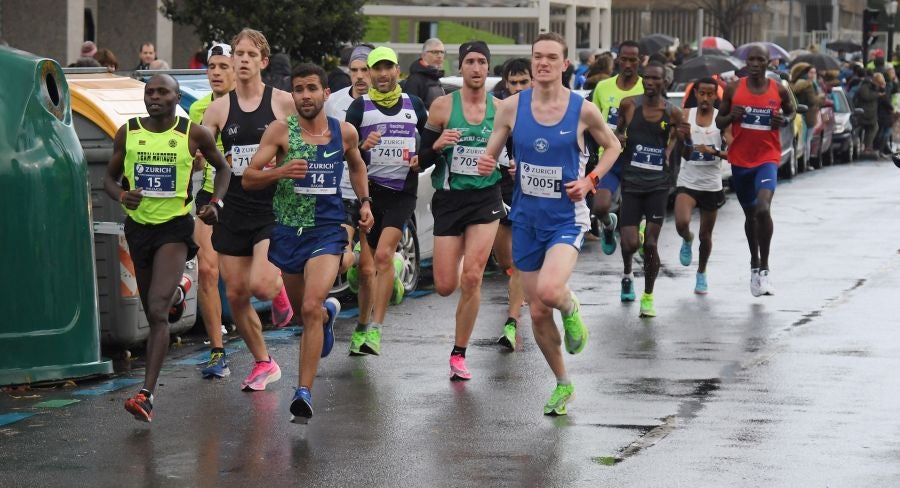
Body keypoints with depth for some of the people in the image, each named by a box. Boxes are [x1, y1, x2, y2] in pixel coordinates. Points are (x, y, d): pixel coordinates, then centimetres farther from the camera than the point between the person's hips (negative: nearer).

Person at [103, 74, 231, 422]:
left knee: (158, 311, -18)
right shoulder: (127, 133, 0)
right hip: (139, 225, 4)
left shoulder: (193, 134, -5)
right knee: (153, 313, 17)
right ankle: (178, 289, 57)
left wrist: (216, 203, -4)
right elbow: (110, 178, 9)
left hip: (175, 227, -4)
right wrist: (123, 195, -13)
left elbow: (222, 167, 12)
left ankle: (147, 395, -22)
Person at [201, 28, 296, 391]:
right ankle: (264, 364, 25)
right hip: (233, 211, 4)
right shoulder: (219, 109, 6)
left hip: (274, 210, -4)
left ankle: (279, 290, 16)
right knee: (236, 295, 6)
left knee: (260, 285, -22)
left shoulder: (284, 102, -3)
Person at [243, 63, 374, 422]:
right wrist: (280, 172, -26)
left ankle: (304, 391, -20)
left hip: (327, 231, -2)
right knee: (301, 307, 19)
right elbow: (248, 178, -8)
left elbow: (357, 166, 24)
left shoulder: (345, 133, 2)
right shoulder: (280, 131, -5)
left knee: (311, 307, -20)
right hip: (288, 230, 2)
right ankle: (329, 312, 58)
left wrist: (364, 202, 12)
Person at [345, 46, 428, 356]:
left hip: (403, 193, 0)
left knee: (383, 254, -16)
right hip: (369, 190, 0)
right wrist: (362, 147, -21)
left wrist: (422, 159, 1)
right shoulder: (359, 107, 3)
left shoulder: (414, 105, 9)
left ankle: (374, 330, -16)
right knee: (366, 266, 2)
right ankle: (362, 326, 20)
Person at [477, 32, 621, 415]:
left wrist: (591, 180, -6)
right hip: (526, 219, 3)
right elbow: (490, 155, 6)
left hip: (566, 218, -3)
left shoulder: (582, 110, -8)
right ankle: (562, 384, 29)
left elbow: (612, 147, 9)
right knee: (537, 313, 8)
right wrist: (487, 165, -18)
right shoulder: (512, 107, -3)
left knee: (548, 290, -29)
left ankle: (570, 307, 9)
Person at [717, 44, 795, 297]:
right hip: (740, 159, 3)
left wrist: (785, 120, -6)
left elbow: (791, 111, 17)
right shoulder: (734, 89, -1)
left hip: (767, 159, -2)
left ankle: (764, 268, -15)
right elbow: (719, 122, 8)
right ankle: (754, 264, 37)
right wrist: (731, 116, -14)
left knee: (763, 208, -25)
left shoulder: (779, 90, -2)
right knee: (750, 214, 17)